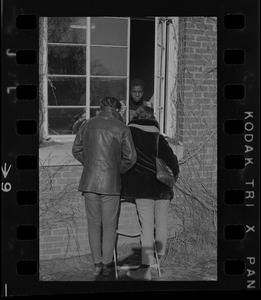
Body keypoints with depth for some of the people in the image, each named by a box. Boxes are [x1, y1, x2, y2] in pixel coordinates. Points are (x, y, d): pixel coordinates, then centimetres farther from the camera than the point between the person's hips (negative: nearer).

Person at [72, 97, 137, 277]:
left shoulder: (88, 125, 4)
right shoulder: (122, 128, -4)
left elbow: (77, 151, 11)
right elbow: (130, 157, -4)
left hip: (89, 181, 3)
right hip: (111, 182, -3)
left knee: (94, 224, 12)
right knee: (109, 225, 8)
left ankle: (97, 264, 18)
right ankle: (107, 265, 16)